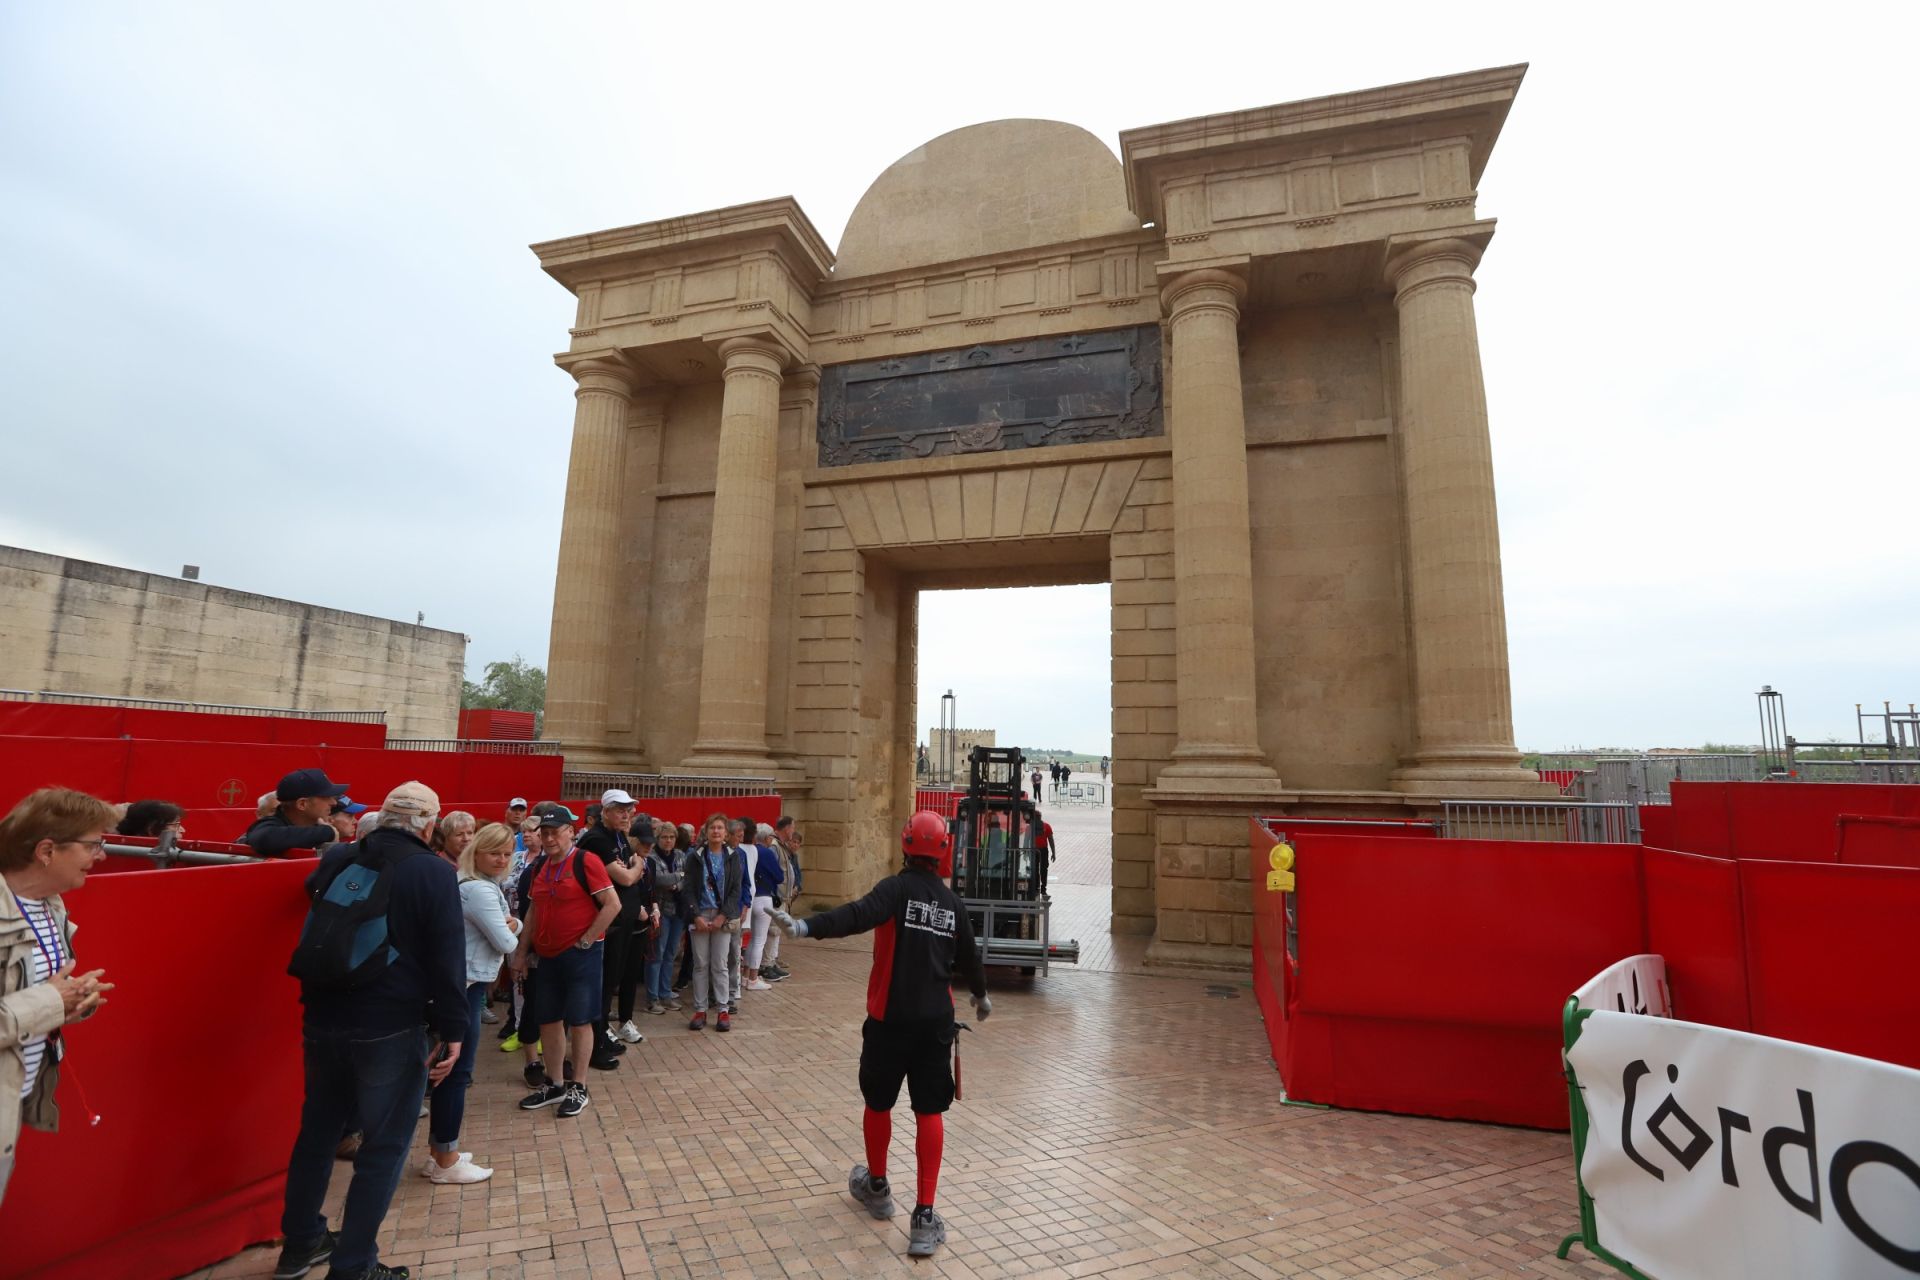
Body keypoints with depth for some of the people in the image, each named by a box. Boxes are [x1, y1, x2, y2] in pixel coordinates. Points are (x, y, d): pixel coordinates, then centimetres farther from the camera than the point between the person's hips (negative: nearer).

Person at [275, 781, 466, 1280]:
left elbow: (315, 933, 23)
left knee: (317, 1130, 23)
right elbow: (447, 958, -15)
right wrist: (451, 1029, -7)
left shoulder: (335, 860, 5)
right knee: (384, 1146, 7)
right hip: (392, 1027, -6)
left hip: (324, 1019, 7)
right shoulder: (433, 872, -14)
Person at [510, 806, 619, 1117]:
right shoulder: (539, 867, 8)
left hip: (580, 955, -7)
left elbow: (612, 905, -18)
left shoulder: (586, 862, -15)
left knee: (579, 1021, 3)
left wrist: (585, 941, -15)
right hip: (547, 956, 7)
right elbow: (533, 912, 16)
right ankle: (555, 1085, 29)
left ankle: (578, 1088, 17)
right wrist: (521, 952, 13)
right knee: (548, 1021, 14)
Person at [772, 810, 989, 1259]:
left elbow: (858, 915, -31)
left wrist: (804, 927, -41)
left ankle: (876, 1188, 38)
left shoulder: (896, 888, -11)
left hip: (890, 1018, -2)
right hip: (936, 1020, 3)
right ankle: (923, 1217, 8)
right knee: (930, 1112, 11)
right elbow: (968, 957, 15)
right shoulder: (953, 903, 3)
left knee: (878, 1103, 19)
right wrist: (981, 995, 34)